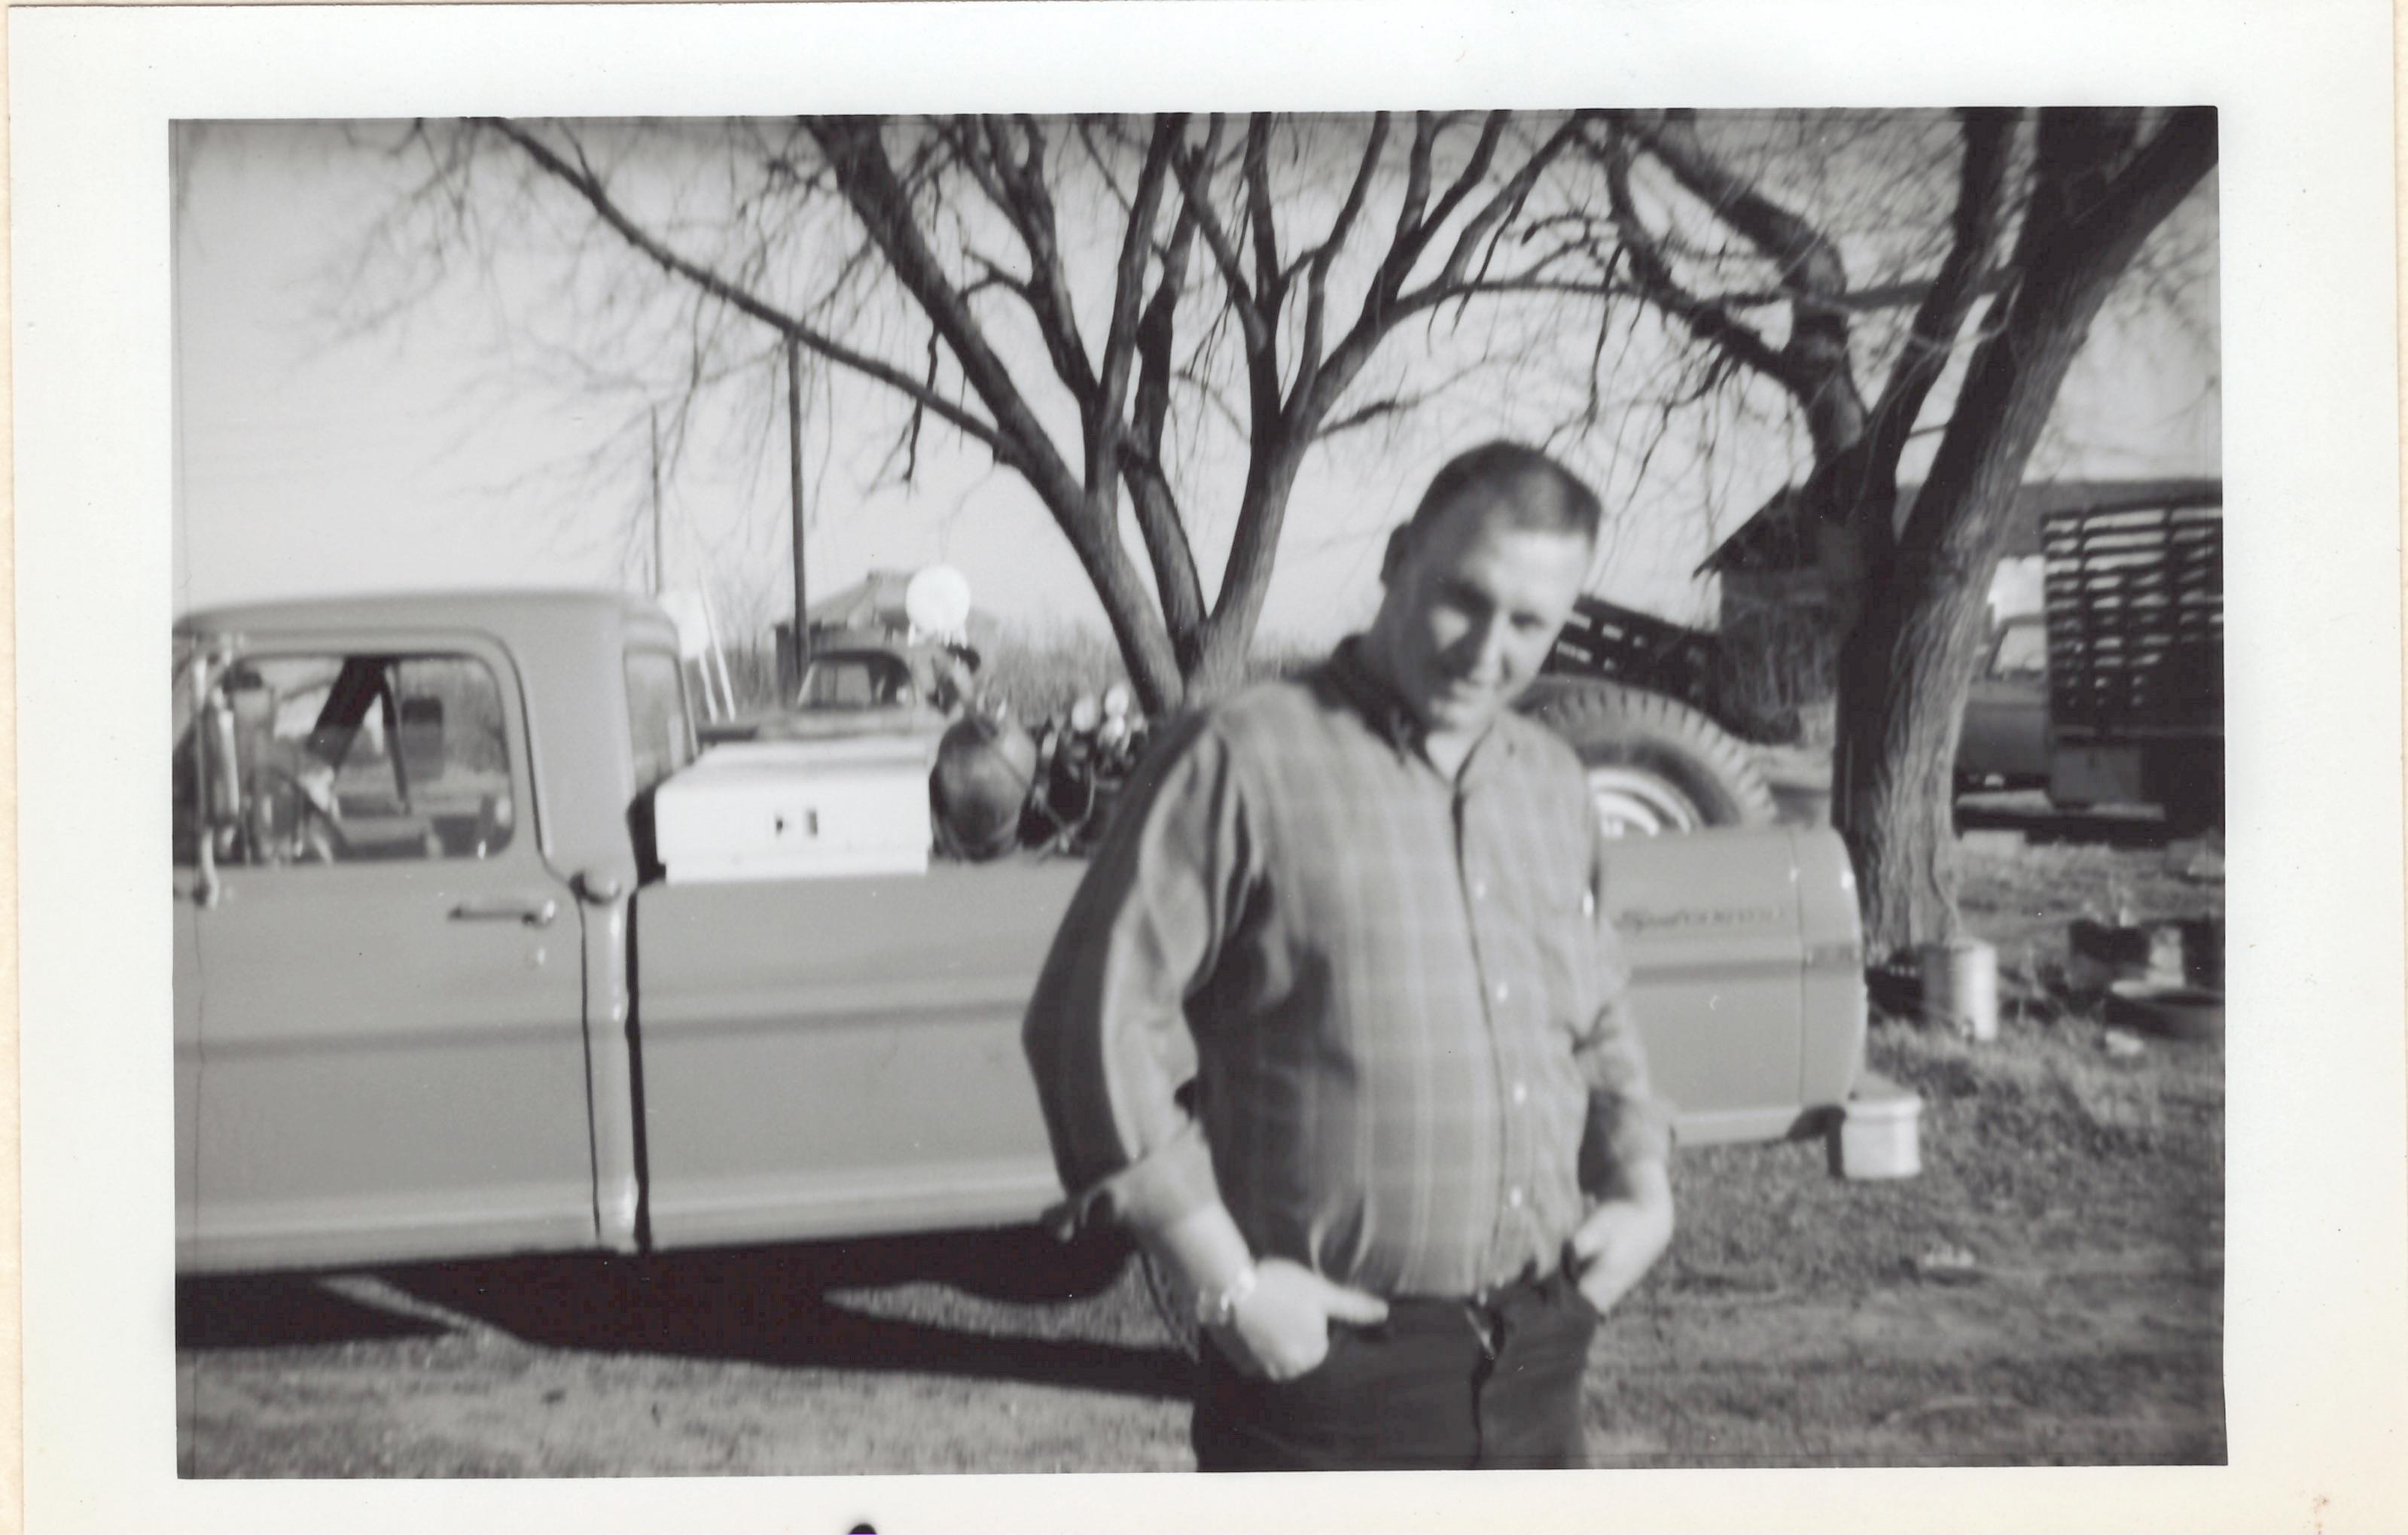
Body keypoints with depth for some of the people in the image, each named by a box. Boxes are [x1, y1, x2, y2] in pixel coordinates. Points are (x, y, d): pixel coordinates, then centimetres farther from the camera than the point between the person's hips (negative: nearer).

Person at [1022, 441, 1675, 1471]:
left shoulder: (1553, 787, 11)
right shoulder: (1243, 760, -10)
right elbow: (1093, 1020, -14)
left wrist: (1644, 1190, 6)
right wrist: (1228, 1284, -16)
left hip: (1535, 1368, 7)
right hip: (1327, 1366, -6)